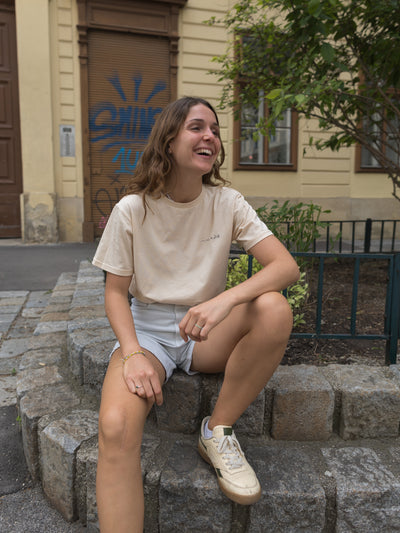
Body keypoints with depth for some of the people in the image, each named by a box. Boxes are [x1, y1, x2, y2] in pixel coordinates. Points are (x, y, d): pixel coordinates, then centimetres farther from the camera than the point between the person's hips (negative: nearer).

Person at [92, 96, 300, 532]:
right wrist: (132, 352, -20)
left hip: (207, 333, 2)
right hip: (147, 329, -1)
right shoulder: (132, 210, -6)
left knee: (275, 309, -29)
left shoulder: (227, 203, -4)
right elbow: (116, 292, -2)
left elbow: (287, 266, -14)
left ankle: (218, 431, -10)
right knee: (115, 426, -31)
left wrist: (225, 299, -33)